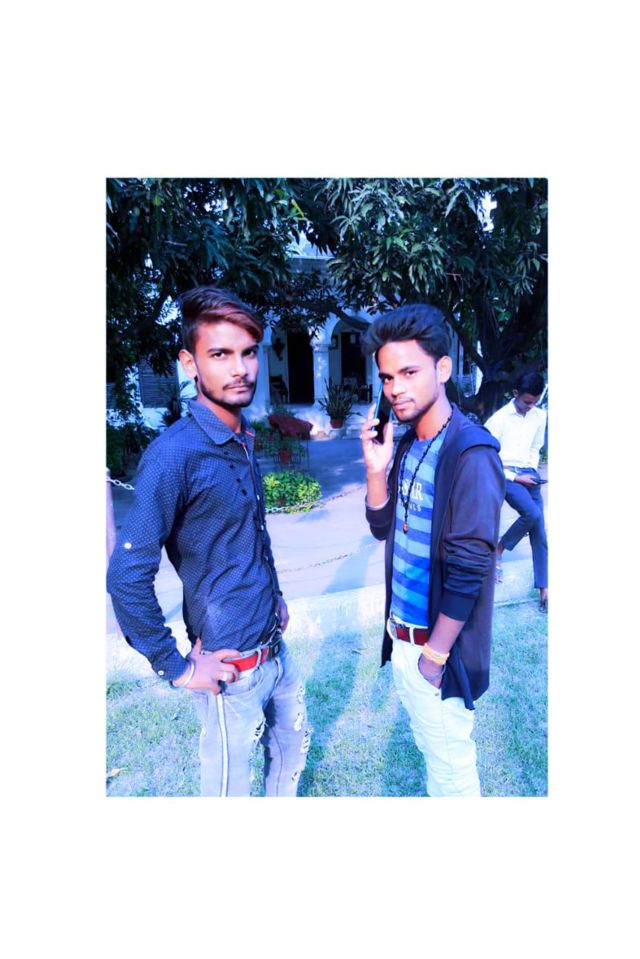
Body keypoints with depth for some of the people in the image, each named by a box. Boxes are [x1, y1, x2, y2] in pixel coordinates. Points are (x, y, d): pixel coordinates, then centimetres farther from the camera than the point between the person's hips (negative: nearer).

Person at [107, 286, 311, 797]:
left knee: (293, 747, 27)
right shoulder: (175, 453, -23)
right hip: (232, 666, -7)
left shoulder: (244, 441, 2)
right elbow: (128, 576, -24)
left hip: (276, 648, 8)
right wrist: (176, 667, -17)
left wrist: (275, 597, 12)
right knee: (230, 787, 15)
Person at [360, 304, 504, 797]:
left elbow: (469, 570, -21)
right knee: (430, 745, 26)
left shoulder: (471, 454, -22)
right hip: (402, 634, 7)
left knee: (451, 762, 14)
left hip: (436, 645, -7)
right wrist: (376, 469, -9)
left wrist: (435, 655, -14)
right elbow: (382, 527, 7)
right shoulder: (407, 445, 2)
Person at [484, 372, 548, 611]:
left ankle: (544, 588, 7)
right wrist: (515, 477, -12)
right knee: (533, 514, -27)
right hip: (505, 475, -5)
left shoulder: (540, 416, 6)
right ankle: (498, 549, -1)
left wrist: (533, 471, 6)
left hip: (528, 474, 5)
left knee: (540, 531, 0)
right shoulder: (499, 419, -11)